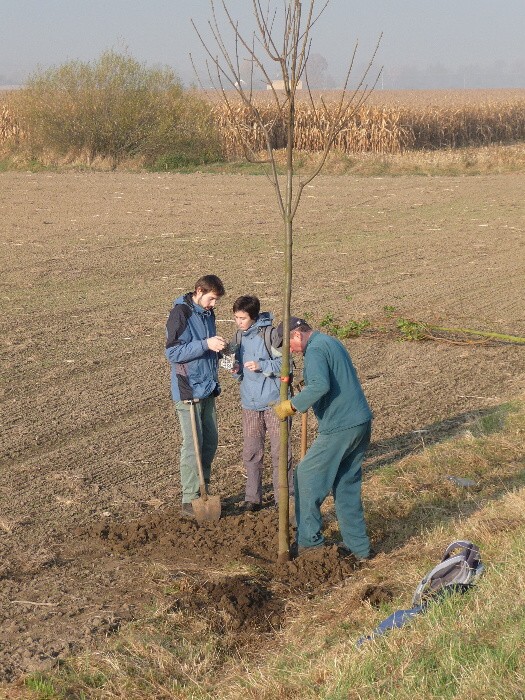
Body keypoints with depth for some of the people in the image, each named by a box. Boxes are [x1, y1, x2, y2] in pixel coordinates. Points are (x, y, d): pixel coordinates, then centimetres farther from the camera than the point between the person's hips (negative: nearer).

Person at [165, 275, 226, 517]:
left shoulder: (207, 313, 12)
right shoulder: (180, 313, -14)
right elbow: (173, 352, -20)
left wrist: (218, 349, 7)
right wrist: (206, 345, -25)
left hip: (207, 388, 8)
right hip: (188, 390, -8)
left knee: (210, 440, 12)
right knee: (192, 444, -5)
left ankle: (202, 490, 25)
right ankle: (190, 500, 1)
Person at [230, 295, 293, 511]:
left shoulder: (270, 334, -12)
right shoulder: (240, 336, 8)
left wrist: (262, 366, -22)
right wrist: (237, 370, -3)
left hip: (274, 402, -5)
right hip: (250, 403, 5)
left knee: (280, 451, 2)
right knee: (251, 452, 6)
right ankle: (252, 497, 15)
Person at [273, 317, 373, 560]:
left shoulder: (315, 350, -13)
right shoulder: (331, 342, 19)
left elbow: (320, 385, -31)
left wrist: (292, 405, -26)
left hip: (340, 428, -10)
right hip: (362, 422, 10)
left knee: (307, 475, 3)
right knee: (347, 485, 15)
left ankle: (309, 538, 9)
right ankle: (358, 546, 18)